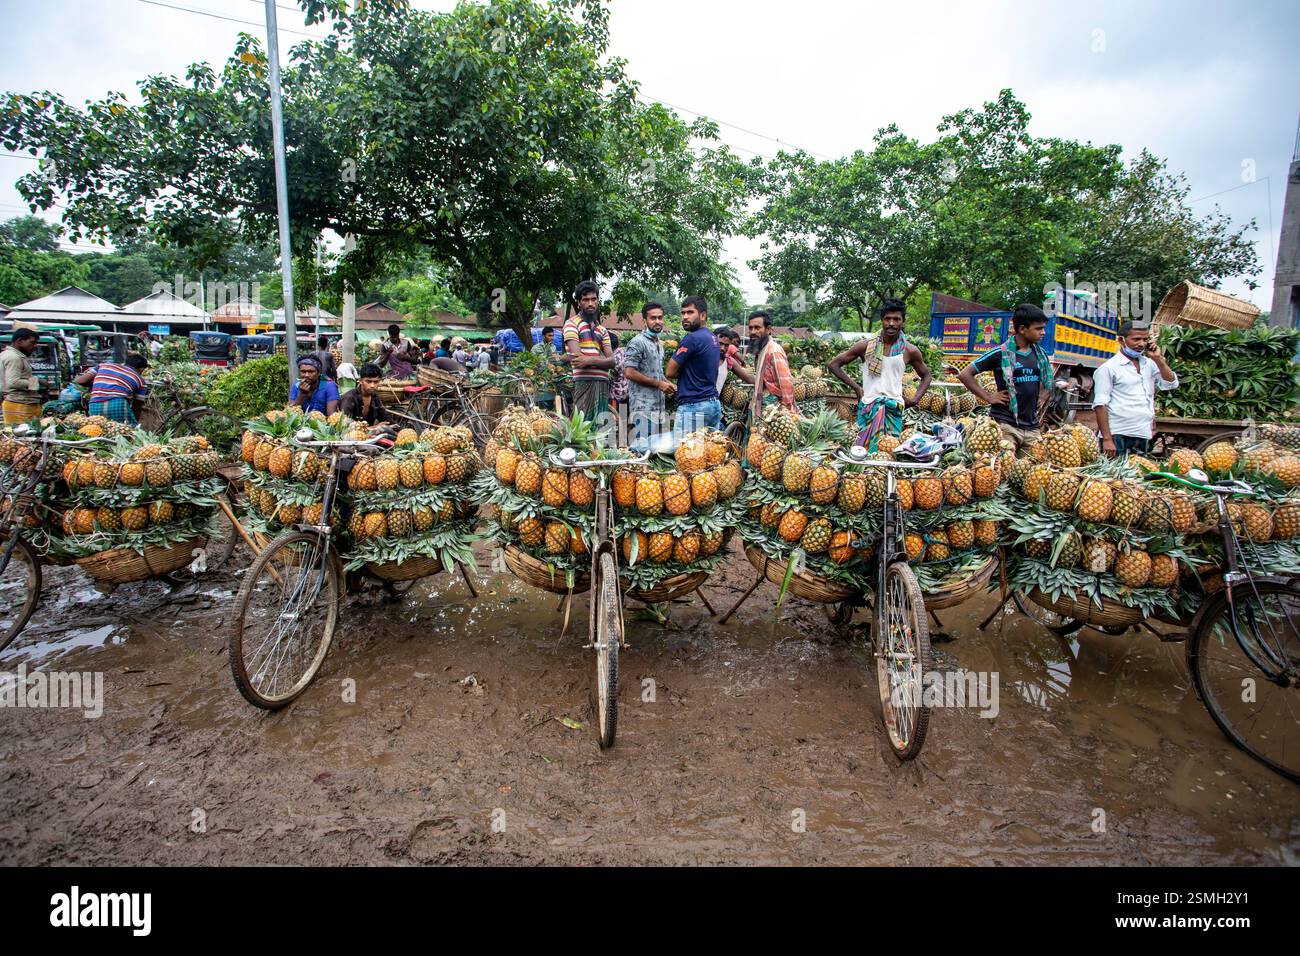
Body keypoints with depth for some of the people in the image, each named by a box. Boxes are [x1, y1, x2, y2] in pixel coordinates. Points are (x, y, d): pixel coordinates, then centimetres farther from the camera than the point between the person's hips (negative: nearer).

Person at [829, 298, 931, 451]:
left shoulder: (910, 351, 3)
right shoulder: (866, 346, -1)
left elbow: (926, 376, 20)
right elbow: (834, 364, 4)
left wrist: (915, 399, 6)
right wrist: (856, 388, 1)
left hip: (895, 408, 1)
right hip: (868, 407, -1)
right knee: (864, 448, -4)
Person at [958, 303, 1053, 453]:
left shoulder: (1041, 354, 13)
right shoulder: (1001, 353, -6)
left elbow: (1049, 380, 32)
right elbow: (964, 375, -6)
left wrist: (1044, 396, 13)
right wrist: (988, 397, -7)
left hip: (1033, 426, 6)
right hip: (1006, 425, -6)